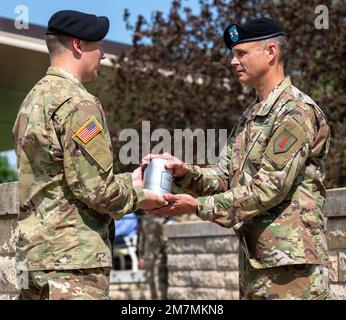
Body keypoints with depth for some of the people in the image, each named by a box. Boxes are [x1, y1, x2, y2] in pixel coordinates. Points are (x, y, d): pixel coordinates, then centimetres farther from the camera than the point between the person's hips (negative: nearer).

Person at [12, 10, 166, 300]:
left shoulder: (34, 99, 15)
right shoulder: (77, 103, -14)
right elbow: (95, 188, -18)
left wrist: (129, 181, 16)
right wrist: (137, 197, 0)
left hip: (31, 252, 9)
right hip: (73, 256, -9)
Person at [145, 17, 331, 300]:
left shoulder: (297, 112, -13)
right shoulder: (251, 116, 16)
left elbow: (269, 188, -20)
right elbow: (225, 176, 12)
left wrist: (198, 206, -19)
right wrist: (185, 172, -8)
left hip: (290, 261, -8)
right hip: (254, 260, 9)